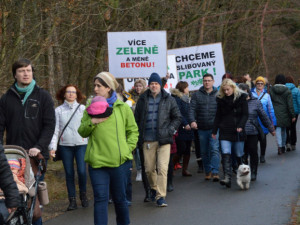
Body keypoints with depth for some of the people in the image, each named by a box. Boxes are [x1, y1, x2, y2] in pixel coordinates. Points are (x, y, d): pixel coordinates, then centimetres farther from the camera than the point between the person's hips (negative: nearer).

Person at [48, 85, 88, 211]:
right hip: (65, 145, 1)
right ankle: (72, 200, 11)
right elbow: (55, 129, 6)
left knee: (82, 171, -8)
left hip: (81, 144, -1)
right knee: (69, 173, 3)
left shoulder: (83, 109, 6)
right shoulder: (58, 110, 7)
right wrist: (53, 146, -2)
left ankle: (83, 195, 15)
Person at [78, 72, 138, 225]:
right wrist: (91, 122, -9)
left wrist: (128, 148, 0)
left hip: (119, 160, -1)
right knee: (100, 198, -5)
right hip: (97, 160, 1)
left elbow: (133, 130, 12)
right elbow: (82, 132, 10)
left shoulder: (122, 107, 5)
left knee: (119, 198, 10)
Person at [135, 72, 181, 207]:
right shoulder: (142, 100, 8)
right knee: (149, 169, 8)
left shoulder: (168, 100, 4)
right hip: (148, 141, 2)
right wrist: (139, 136, 6)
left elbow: (177, 117, 10)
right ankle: (154, 188, 35)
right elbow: (137, 119, 15)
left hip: (163, 140, -2)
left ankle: (161, 196, -6)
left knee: (162, 168, -10)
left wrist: (169, 130, -5)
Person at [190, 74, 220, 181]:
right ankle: (207, 171, 23)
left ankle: (215, 172, -16)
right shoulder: (197, 95, 6)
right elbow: (192, 109, -1)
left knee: (215, 149, -14)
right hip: (202, 128, 2)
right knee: (204, 152, 10)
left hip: (214, 128, -2)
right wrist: (193, 120, -17)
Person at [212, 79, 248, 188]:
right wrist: (214, 131, 11)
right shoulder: (221, 99, 7)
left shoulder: (241, 97, -1)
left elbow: (245, 114, -2)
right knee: (226, 154, -12)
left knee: (239, 155, 6)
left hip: (238, 131, -1)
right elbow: (218, 116, 13)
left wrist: (240, 126, -16)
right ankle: (227, 178, -18)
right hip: (225, 131, 2)